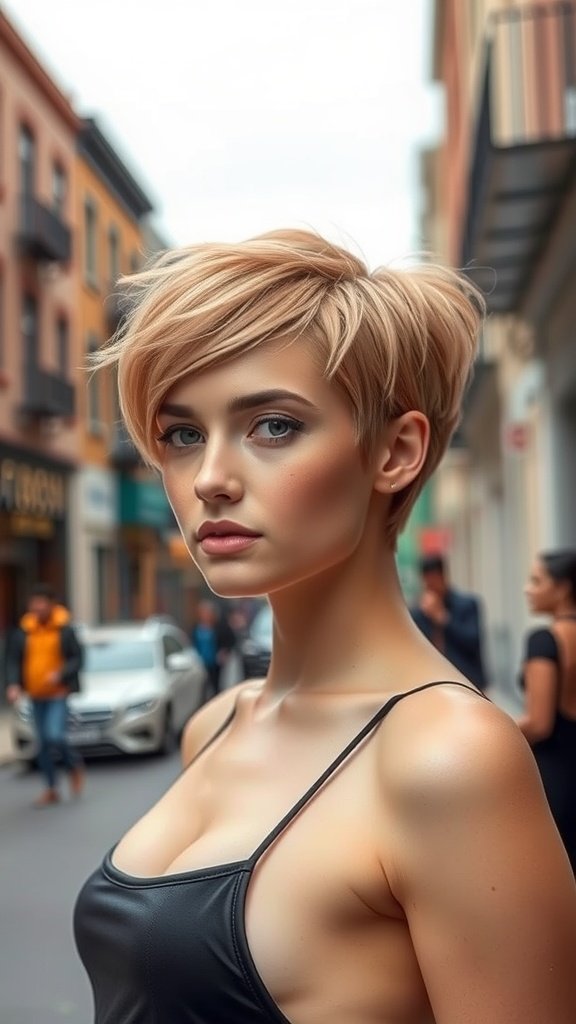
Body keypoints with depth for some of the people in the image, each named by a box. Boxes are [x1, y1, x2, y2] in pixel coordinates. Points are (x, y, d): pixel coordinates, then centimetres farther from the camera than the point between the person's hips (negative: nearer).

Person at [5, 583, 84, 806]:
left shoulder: (64, 630, -6)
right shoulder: (23, 632, 1)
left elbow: (77, 658, -5)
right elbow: (13, 660, 3)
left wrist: (60, 674, -21)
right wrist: (13, 684, -12)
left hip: (58, 693, -4)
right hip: (35, 695, 4)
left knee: (54, 736, -17)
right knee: (43, 743, 9)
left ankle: (75, 765, 13)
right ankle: (51, 789, 22)